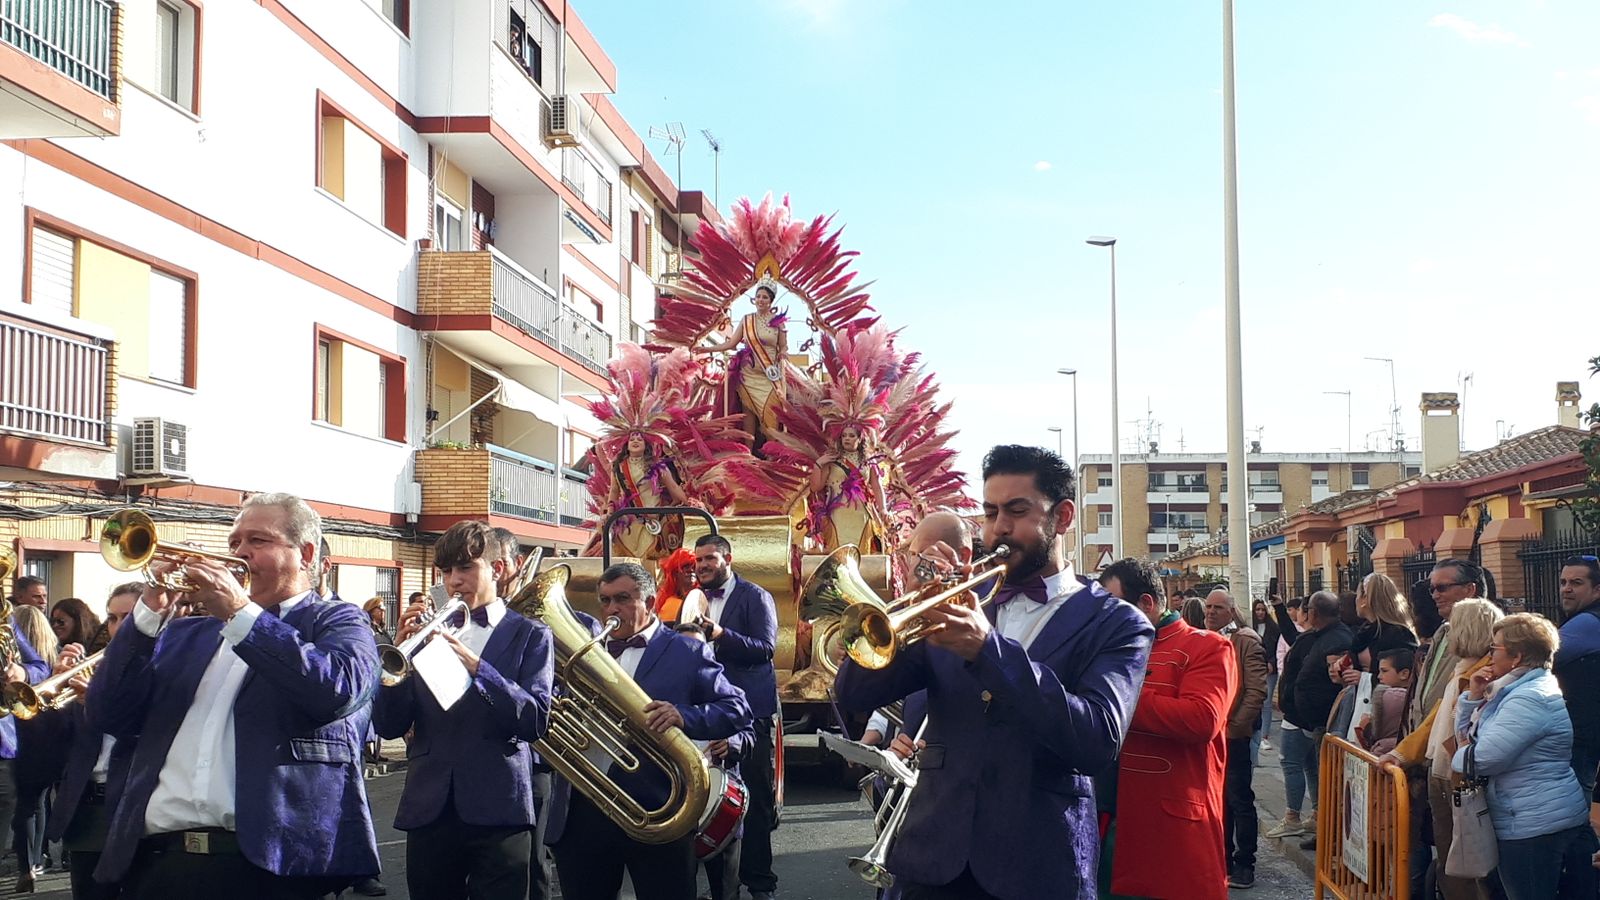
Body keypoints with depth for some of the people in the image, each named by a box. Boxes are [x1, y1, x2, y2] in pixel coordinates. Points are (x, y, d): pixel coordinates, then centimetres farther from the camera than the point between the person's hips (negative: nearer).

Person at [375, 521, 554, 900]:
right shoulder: (431, 634, 13)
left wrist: (474, 665, -20)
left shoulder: (530, 636, 5)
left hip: (496, 810, -3)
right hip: (429, 810, 3)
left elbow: (535, 721, -10)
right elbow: (388, 726, 6)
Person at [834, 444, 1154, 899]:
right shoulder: (963, 604, 8)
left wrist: (988, 650, -26)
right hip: (936, 863, 3)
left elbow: (1099, 741, -19)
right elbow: (855, 695, 0)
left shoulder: (1115, 625, -2)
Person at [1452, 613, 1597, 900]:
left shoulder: (1530, 698, -18)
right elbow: (1467, 738, 19)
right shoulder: (1520, 690, 16)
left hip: (1534, 829, -11)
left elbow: (1483, 758, -23)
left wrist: (1458, 758, -2)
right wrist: (1474, 697, 5)